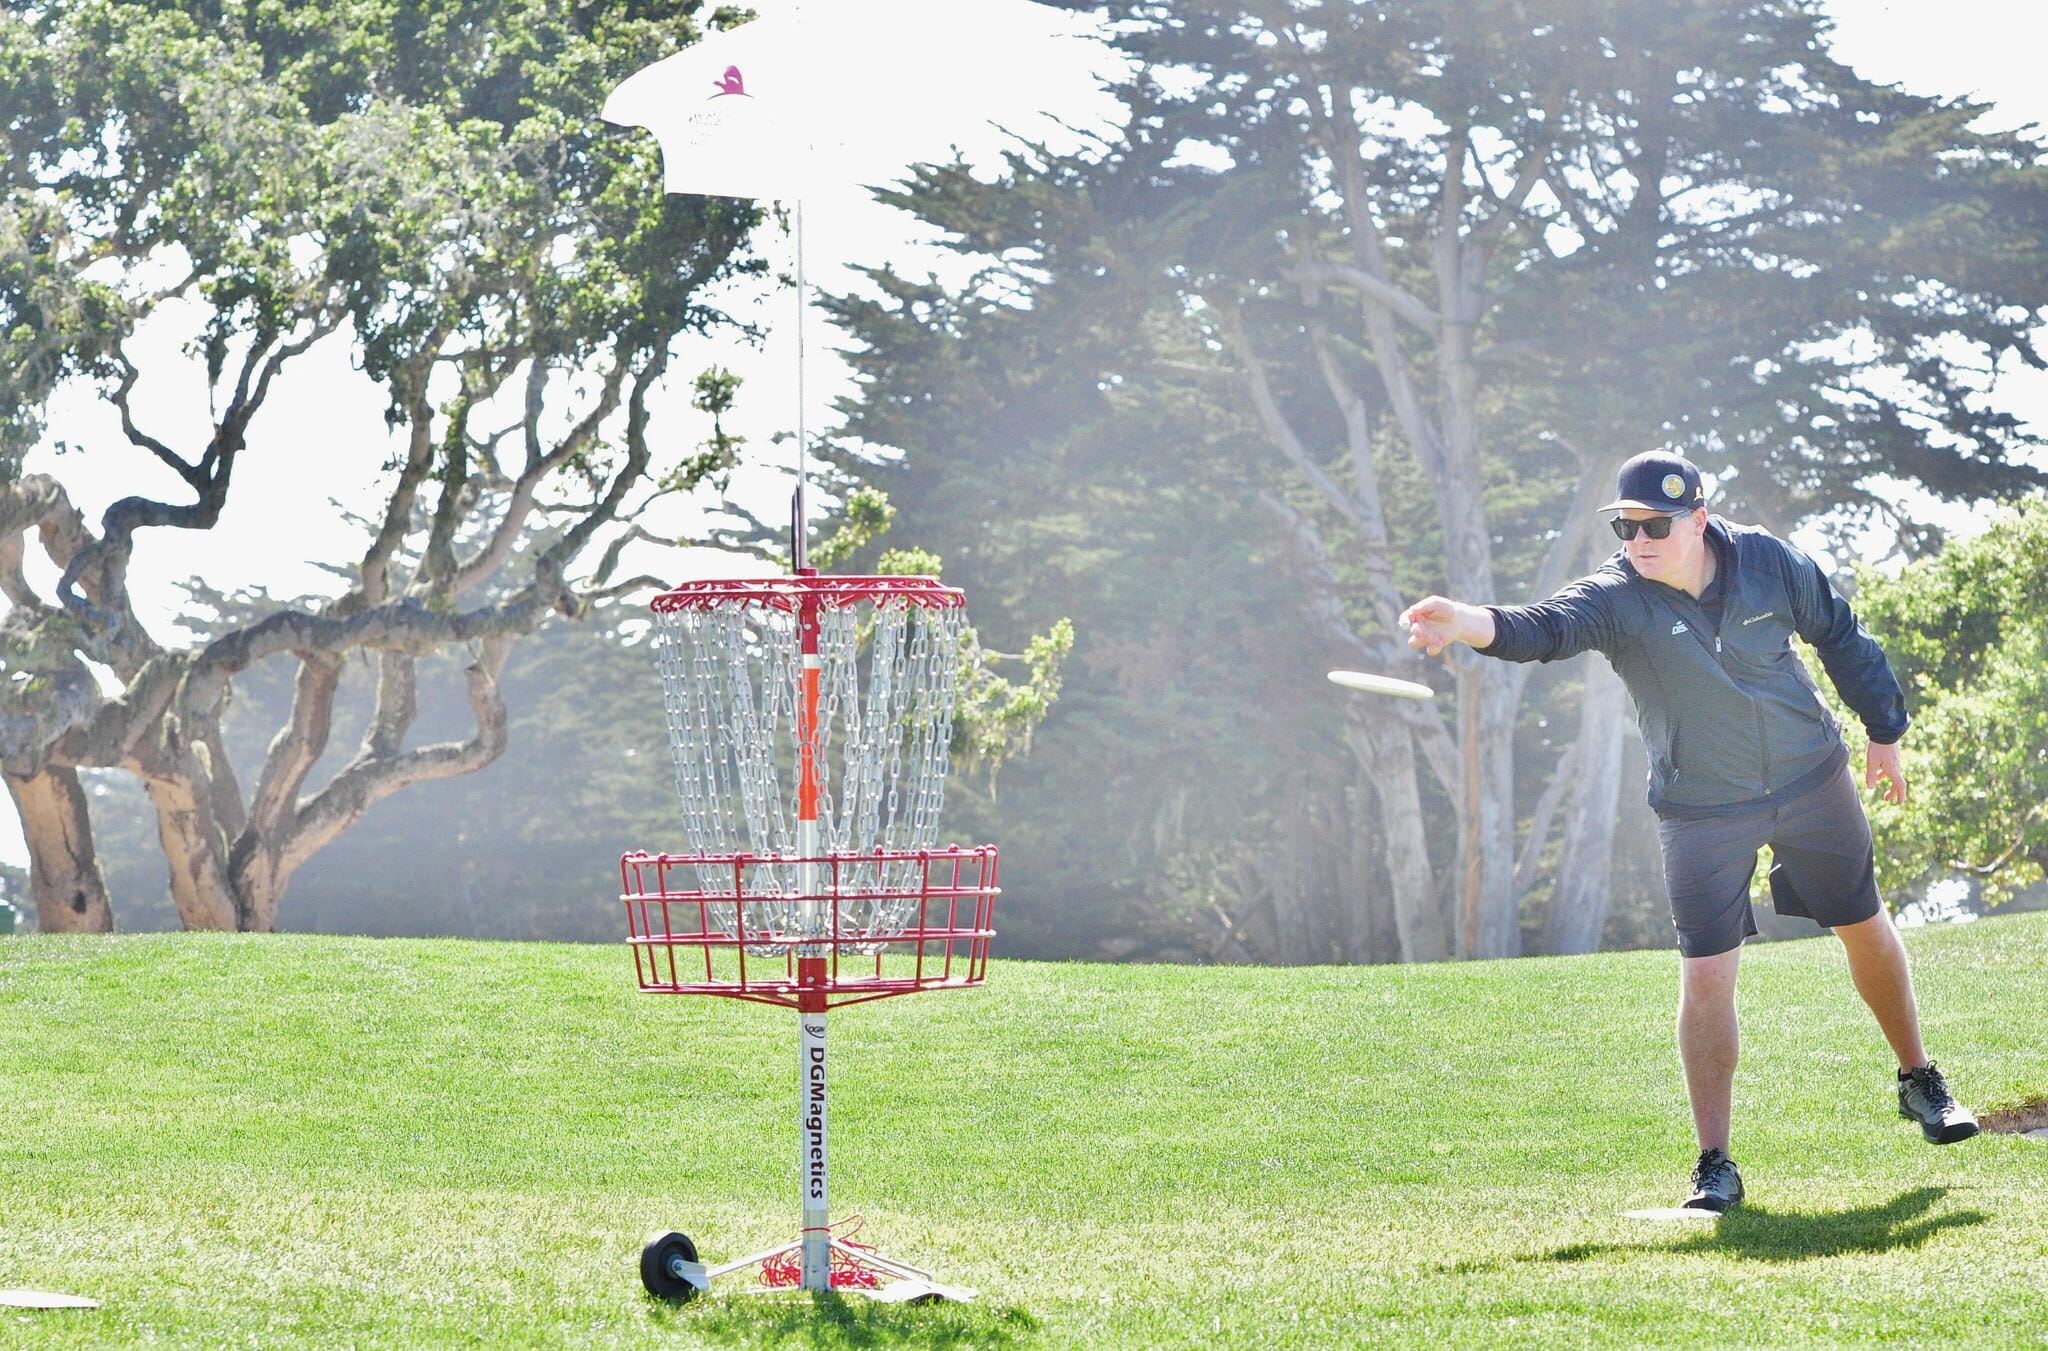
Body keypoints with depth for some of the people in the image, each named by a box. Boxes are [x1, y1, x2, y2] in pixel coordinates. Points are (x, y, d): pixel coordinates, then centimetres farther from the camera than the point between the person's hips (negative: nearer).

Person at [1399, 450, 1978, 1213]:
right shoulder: (1616, 599, -20)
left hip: (1812, 779, 2)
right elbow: (1545, 629, -39)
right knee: (1706, 974, -10)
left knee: (1865, 929, 16)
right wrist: (1468, 623, -60)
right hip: (1701, 812, -2)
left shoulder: (1770, 563, -13)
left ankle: (1919, 1082, 40)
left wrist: (1884, 730, 11)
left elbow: (1841, 635, 4)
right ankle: (1715, 1165, -1)